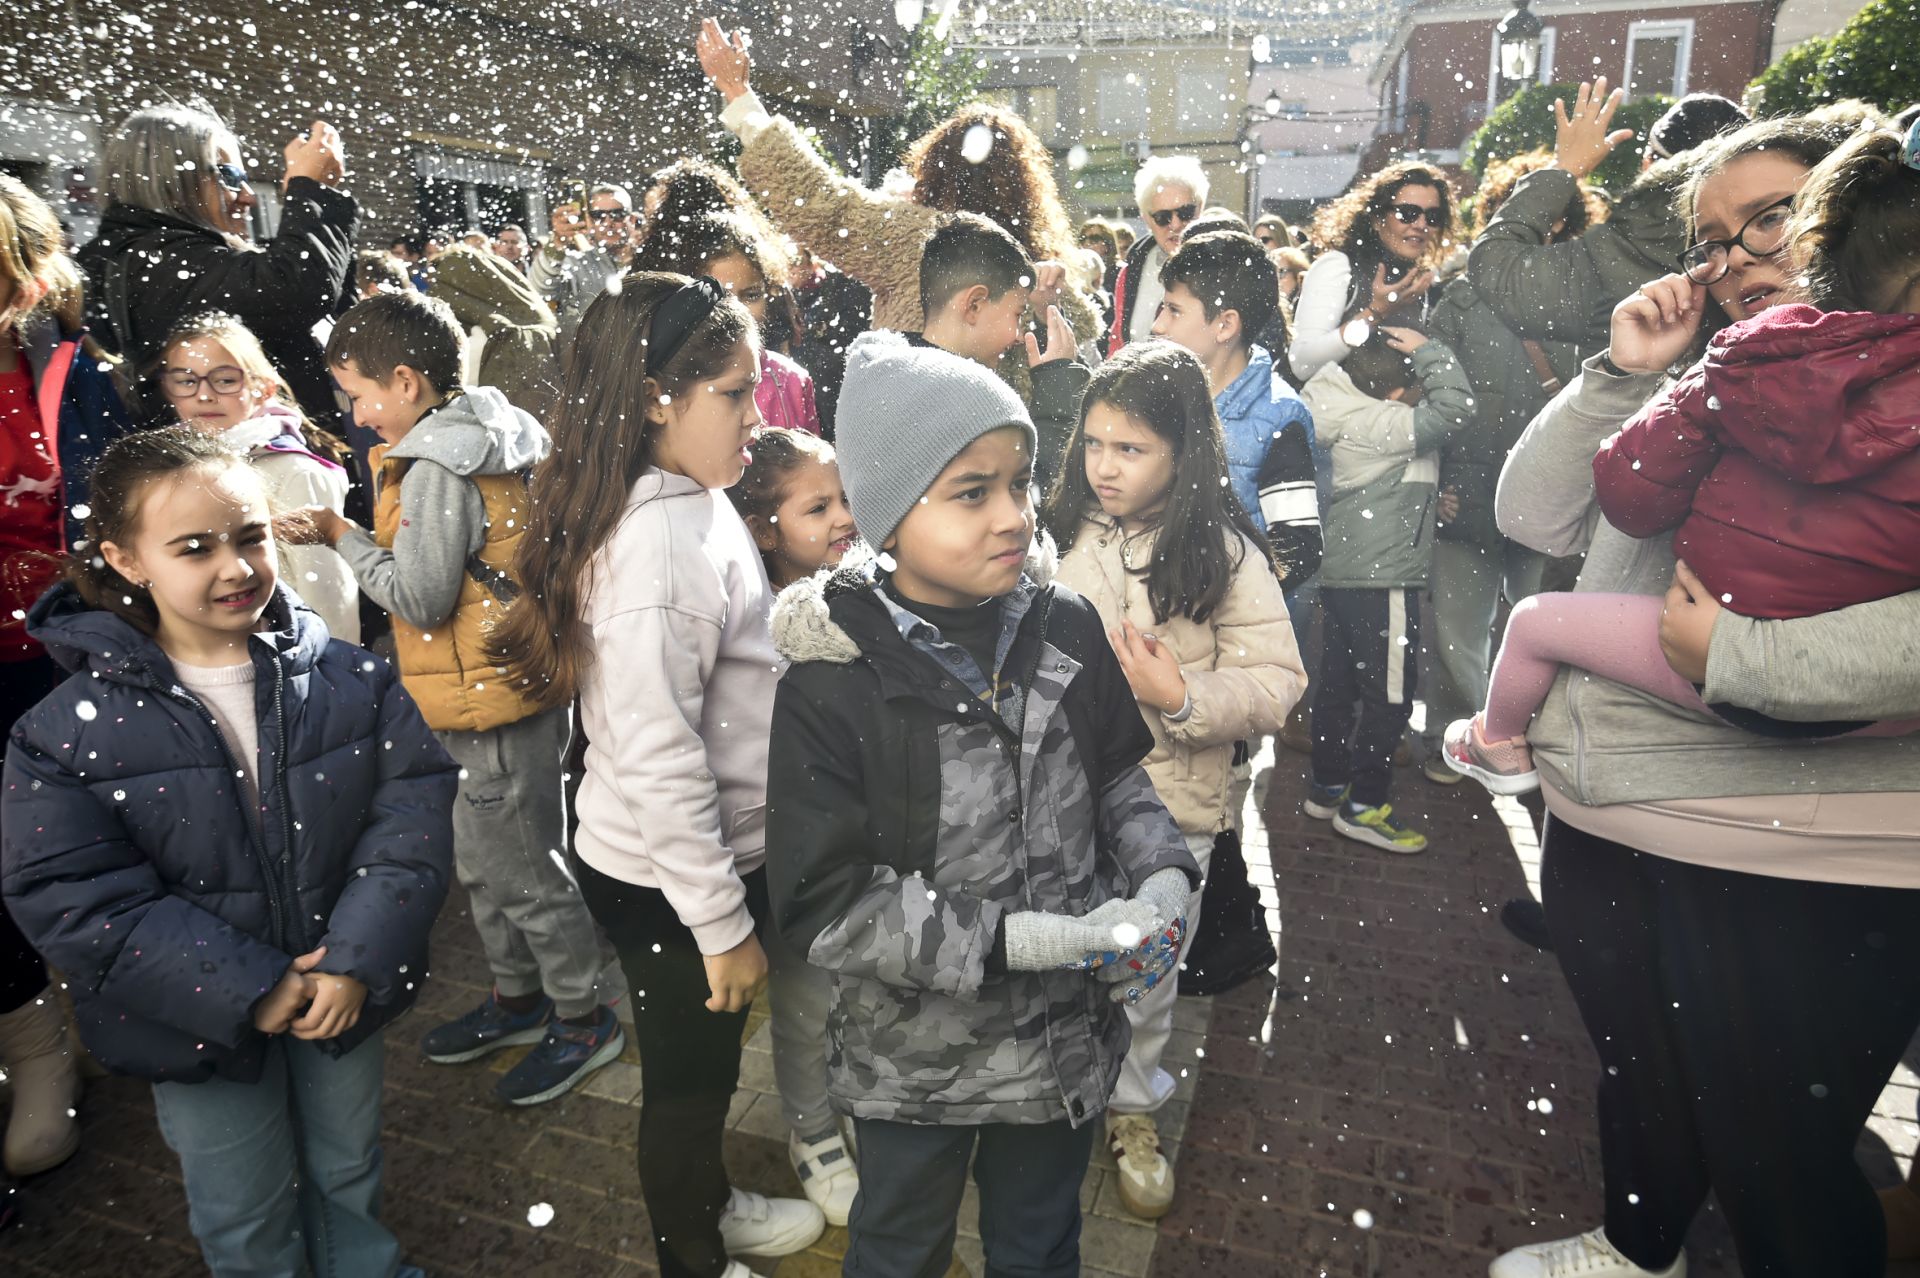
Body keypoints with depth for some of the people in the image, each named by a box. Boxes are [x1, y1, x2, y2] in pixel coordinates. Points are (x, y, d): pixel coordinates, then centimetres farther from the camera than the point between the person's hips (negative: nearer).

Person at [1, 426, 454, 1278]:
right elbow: (73, 900, -17)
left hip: (347, 991, 2)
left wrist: (359, 959, -24)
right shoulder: (69, 730, -15)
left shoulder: (349, 679, -11)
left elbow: (413, 810, -14)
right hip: (203, 1021, -1)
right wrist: (248, 991, -21)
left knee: (348, 1172, 26)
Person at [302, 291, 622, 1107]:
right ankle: (518, 998, 41)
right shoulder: (482, 439, 8)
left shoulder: (437, 469, -21)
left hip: (492, 702, -10)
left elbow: (420, 598, -19)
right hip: (501, 684, 10)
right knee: (481, 862, 23)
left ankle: (583, 1020, 23)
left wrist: (340, 535, -10)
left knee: (525, 871, 5)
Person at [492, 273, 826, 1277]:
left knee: (709, 1063, 28)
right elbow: (656, 762, -28)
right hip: (668, 882, -8)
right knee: (689, 1075, 16)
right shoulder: (659, 547, -28)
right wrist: (725, 924, -19)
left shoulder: (694, 502, 1)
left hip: (720, 852, 8)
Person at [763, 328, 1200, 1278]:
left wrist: (1164, 878, -14)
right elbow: (825, 906, -22)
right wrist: (1018, 940, -27)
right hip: (916, 1059, -3)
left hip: (1067, 1033, 3)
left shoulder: (1065, 628, -12)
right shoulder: (832, 689, -23)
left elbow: (1116, 777, 3)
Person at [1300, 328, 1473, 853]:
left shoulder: (1348, 418, 10)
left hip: (1340, 572, 10)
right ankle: (1364, 805, 7)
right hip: (1381, 580, -10)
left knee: (1337, 685, 16)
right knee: (1390, 693, -1)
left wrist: (1427, 502, 17)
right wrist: (1427, 349, -12)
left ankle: (1327, 788, 28)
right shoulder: (1380, 425, -19)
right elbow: (1454, 405, -24)